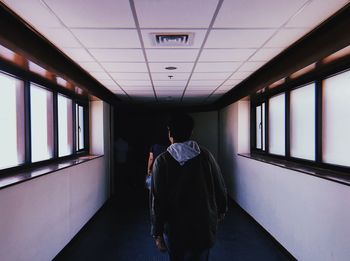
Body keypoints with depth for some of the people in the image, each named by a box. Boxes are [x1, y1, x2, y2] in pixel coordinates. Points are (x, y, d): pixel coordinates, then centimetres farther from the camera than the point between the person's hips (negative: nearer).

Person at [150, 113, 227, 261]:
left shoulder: (162, 161, -12)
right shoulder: (205, 155, -6)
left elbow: (157, 200, -12)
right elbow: (220, 188, 1)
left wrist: (157, 233, -5)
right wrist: (221, 210, 18)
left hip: (176, 230, -1)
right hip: (206, 226, 2)